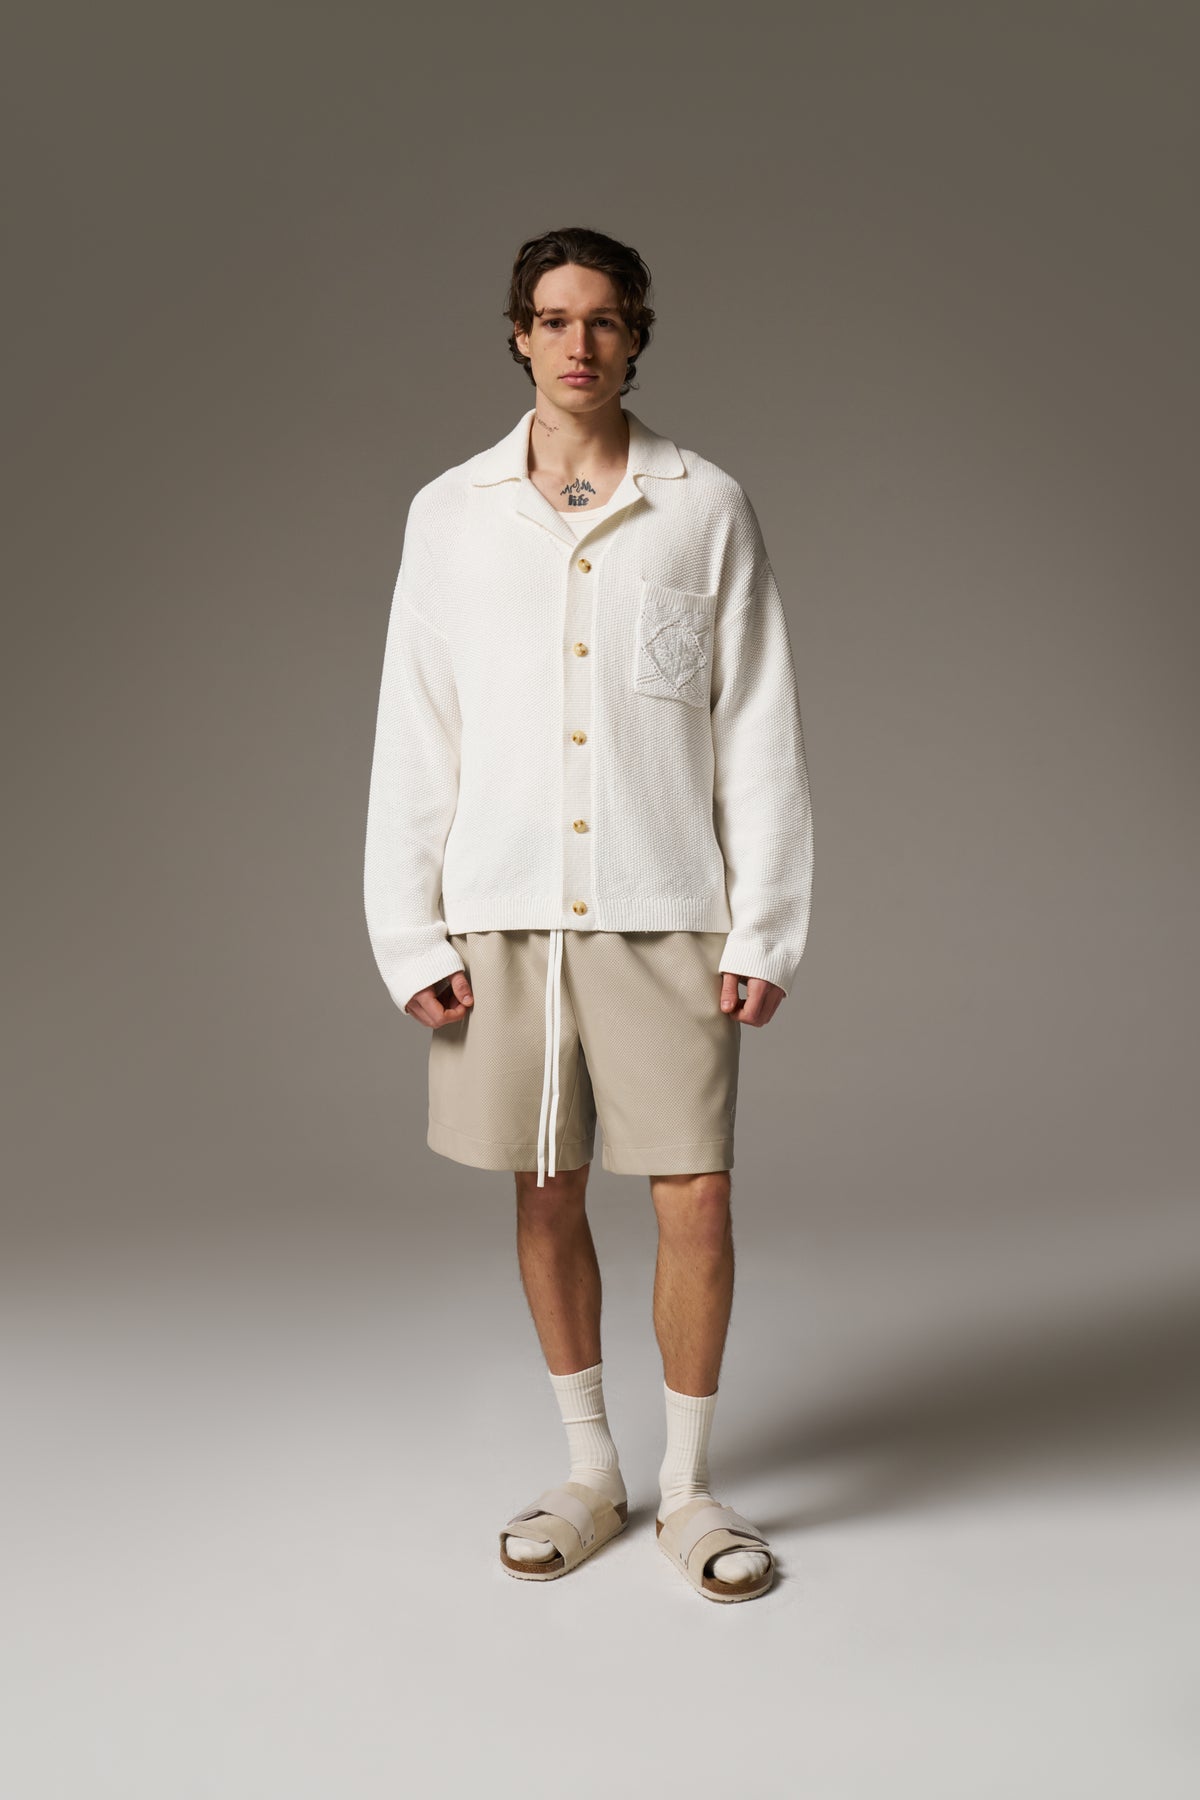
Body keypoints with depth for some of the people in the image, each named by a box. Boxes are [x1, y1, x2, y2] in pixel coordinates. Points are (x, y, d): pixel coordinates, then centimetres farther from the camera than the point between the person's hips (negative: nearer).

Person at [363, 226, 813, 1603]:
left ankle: (687, 1484, 20)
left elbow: (760, 734, 2)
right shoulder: (450, 516, 6)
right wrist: (409, 933, 1)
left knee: (697, 1197, -1)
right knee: (545, 1196, 10)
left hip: (666, 911, -1)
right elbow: (413, 739, 6)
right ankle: (589, 1475, 28)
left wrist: (765, 931, -3)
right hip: (503, 910, 2)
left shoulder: (708, 510, 3)